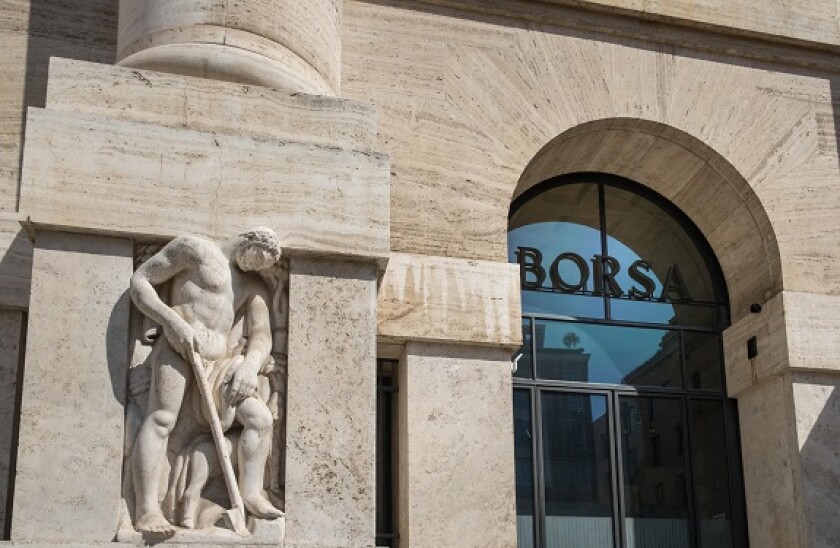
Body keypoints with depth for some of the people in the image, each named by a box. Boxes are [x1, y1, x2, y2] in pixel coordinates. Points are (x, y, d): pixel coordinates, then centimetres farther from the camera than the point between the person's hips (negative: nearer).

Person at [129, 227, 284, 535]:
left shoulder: (254, 288, 20)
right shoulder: (196, 250, 6)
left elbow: (262, 336, 9)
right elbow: (139, 281, 1)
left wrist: (249, 365, -15)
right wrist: (173, 321, -15)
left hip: (219, 362, 6)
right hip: (177, 349, -6)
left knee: (260, 417, -6)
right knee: (161, 418, -21)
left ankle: (251, 495, -7)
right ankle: (147, 511, -28)